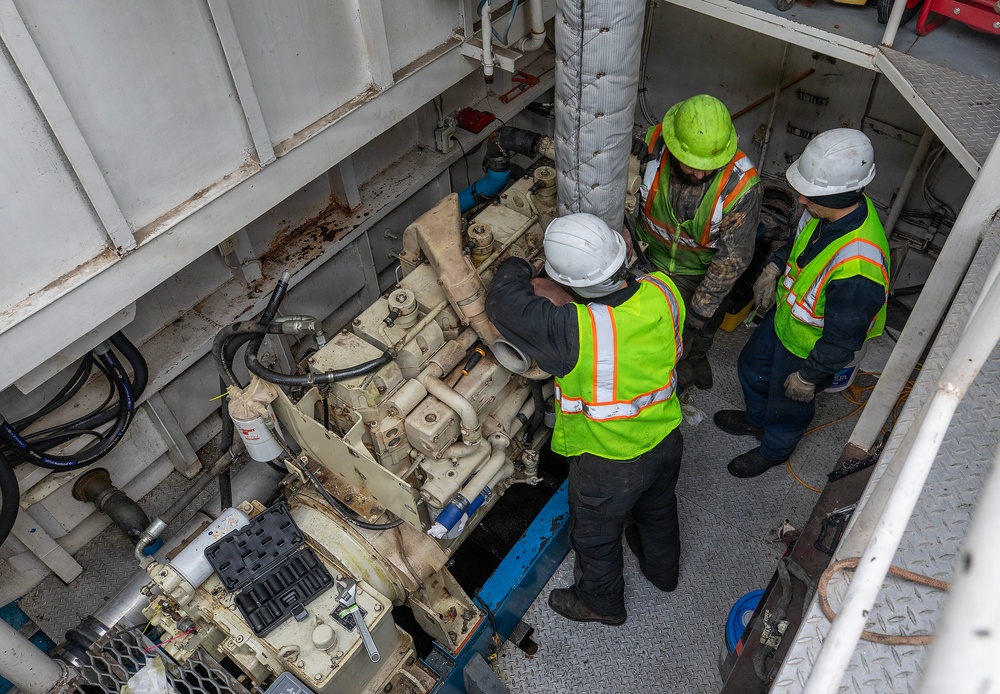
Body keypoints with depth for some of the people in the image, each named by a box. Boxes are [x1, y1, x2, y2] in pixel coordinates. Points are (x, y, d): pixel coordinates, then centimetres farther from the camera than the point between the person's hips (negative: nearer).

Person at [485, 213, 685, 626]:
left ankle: (601, 602, 54)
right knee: (658, 509, 35)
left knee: (596, 536, 25)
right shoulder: (663, 291, -22)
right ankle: (662, 569, 65)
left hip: (607, 463, -5)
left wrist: (514, 269, -8)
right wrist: (568, 301, -7)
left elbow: (503, 304, -28)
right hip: (666, 440, 6)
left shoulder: (574, 331, -40)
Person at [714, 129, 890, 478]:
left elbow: (843, 338, -31)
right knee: (752, 365, 30)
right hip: (784, 315, 8)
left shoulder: (857, 267, -44)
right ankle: (756, 418, 62)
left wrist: (809, 376, -18)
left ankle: (774, 450, 55)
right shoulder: (832, 207, -19)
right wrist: (774, 267, -5)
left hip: (809, 347, -7)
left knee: (788, 404, 21)